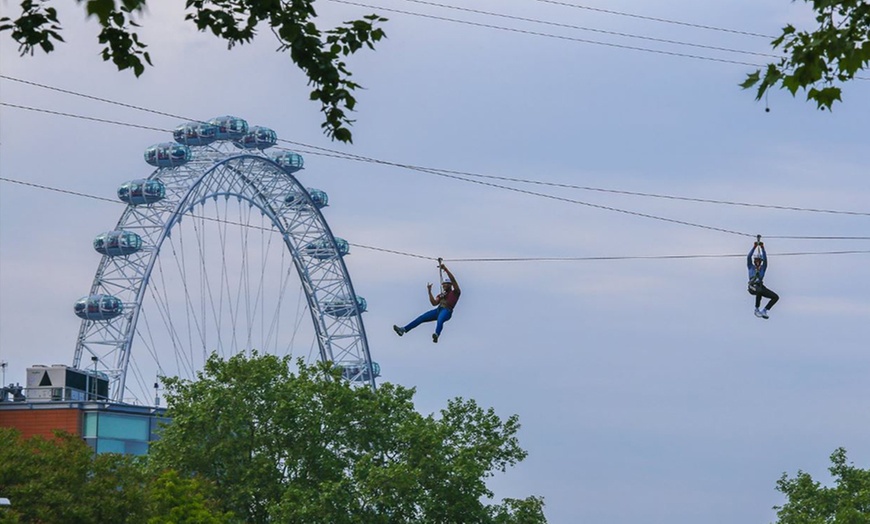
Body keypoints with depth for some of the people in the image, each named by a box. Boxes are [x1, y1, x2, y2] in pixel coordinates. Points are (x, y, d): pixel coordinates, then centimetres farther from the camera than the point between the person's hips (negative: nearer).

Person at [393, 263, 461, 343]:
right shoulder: (441, 295, 30)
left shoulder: (455, 292, 11)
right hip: (438, 310, 7)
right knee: (421, 318, -7)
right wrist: (429, 291, 9)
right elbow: (434, 303, 14)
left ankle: (436, 335, -68)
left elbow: (453, 279, 0)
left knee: (440, 320, -41)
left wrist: (445, 269, -3)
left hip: (447, 311, -7)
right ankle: (403, 329, -14)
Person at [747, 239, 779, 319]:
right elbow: (749, 257, 4)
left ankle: (764, 311, 1)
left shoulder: (763, 268, 20)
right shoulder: (751, 267, 16)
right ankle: (757, 310, -27)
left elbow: (765, 259, 7)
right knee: (759, 290, -40)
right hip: (752, 287, -4)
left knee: (776, 297, -7)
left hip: (761, 286, 4)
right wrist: (754, 247, 0)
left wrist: (762, 248, 1)